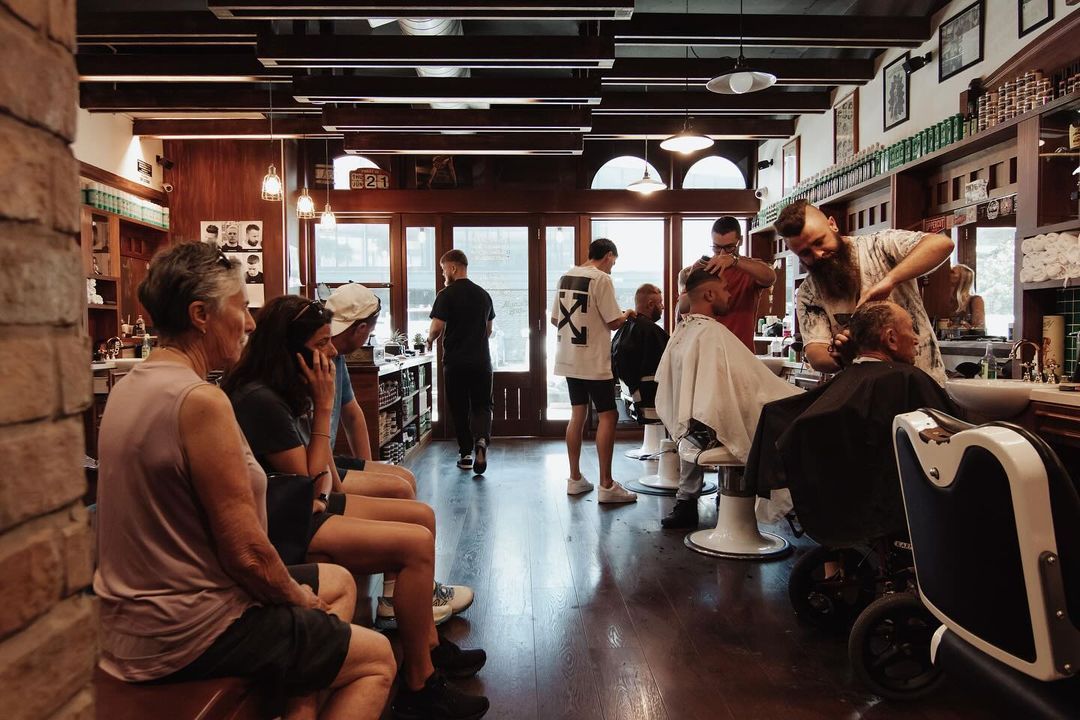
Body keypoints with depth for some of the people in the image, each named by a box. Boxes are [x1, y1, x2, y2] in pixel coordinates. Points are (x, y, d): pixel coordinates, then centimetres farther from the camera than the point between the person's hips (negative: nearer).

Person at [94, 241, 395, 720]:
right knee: (378, 660, 6)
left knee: (339, 582, 21)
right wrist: (299, 597, -3)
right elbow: (247, 551, -25)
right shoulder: (200, 400, -25)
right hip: (187, 635, -9)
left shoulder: (131, 387, 5)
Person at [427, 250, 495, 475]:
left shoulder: (446, 295, -9)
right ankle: (482, 439, -16)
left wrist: (431, 340, 6)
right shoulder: (483, 294, 8)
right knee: (481, 405, 10)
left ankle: (466, 453, 14)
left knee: (459, 408, 9)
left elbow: (437, 328, -14)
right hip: (481, 360, 3)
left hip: (456, 361, -3)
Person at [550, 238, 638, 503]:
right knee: (608, 416, -2)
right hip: (594, 361, -8)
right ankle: (606, 485, -1)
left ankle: (575, 479, 19)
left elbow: (555, 319, 14)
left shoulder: (565, 277, 9)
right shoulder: (601, 279, -13)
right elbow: (613, 322, -14)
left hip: (569, 359, 8)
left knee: (578, 415, 14)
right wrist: (626, 315, 6)